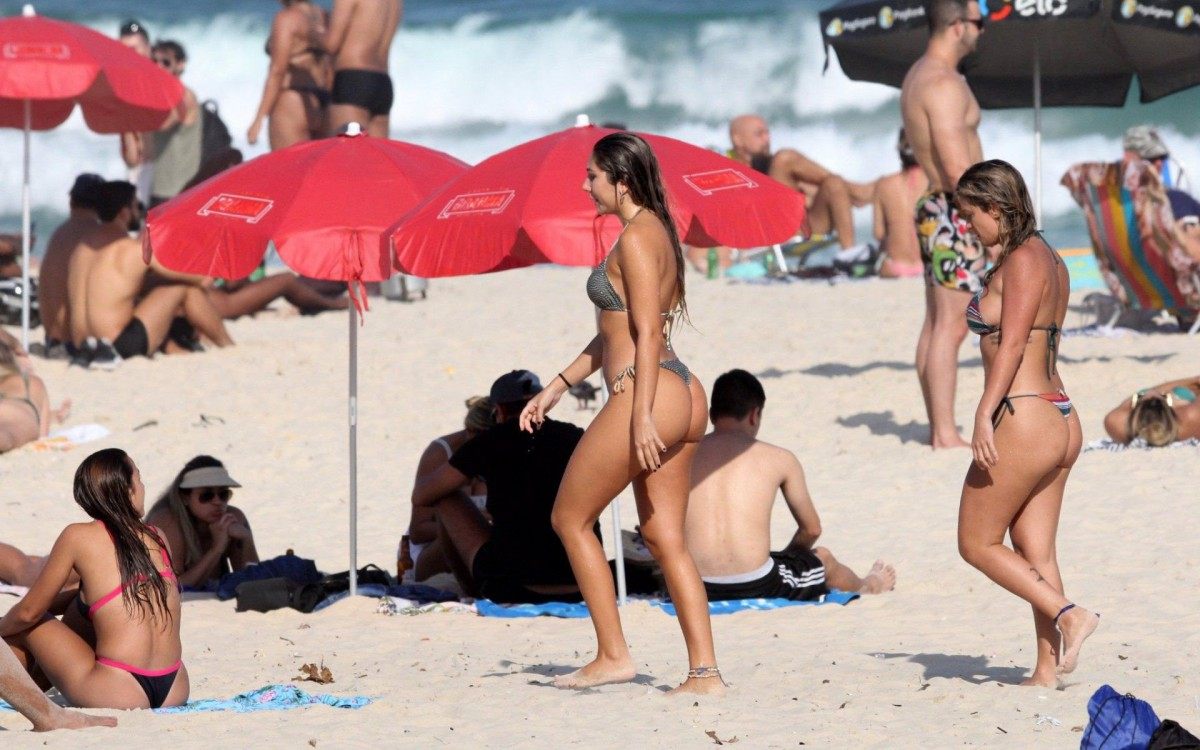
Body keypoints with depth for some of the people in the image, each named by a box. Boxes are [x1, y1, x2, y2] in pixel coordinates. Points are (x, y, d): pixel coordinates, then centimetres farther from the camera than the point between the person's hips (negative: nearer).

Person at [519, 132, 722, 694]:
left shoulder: (636, 238, -12)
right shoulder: (655, 232, 19)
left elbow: (647, 333, -19)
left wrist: (642, 416, -24)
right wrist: (558, 386, 25)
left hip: (650, 395, -10)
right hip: (683, 395, 10)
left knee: (570, 518, 4)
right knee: (664, 538, 8)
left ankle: (612, 656, 4)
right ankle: (705, 671, 2)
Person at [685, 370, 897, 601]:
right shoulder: (779, 459, 4)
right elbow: (812, 528, 15)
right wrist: (800, 561, 36)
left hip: (697, 591, 1)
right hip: (757, 588, -1)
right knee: (824, 559, 30)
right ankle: (869, 586, 63)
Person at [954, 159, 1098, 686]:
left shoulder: (1021, 262, -12)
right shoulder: (1049, 261, 16)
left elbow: (1011, 346, -20)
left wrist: (985, 415, -24)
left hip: (1024, 421, -10)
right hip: (1059, 421, 10)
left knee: (977, 543, 1)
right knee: (1035, 553, 9)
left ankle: (1067, 615, -9)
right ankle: (1047, 671, 7)